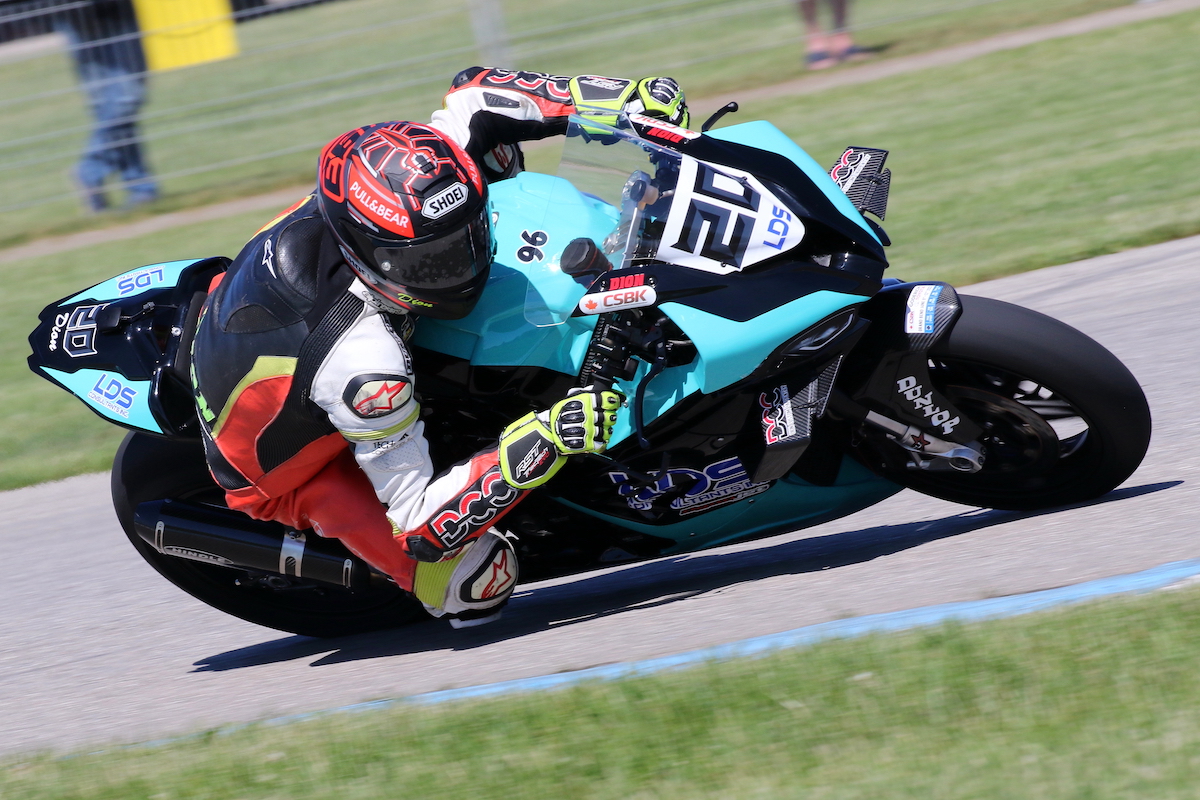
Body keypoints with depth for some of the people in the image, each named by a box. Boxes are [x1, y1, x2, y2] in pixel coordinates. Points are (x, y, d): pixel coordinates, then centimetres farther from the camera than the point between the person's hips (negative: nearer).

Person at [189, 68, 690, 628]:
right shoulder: (365, 361, -46)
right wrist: (542, 441, -46)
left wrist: (626, 98, -19)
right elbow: (418, 523, -38)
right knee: (483, 578, -22)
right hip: (285, 470, -7)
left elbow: (474, 92, -11)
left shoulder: (401, 186, -28)